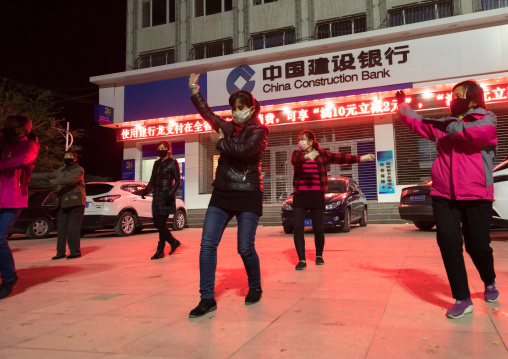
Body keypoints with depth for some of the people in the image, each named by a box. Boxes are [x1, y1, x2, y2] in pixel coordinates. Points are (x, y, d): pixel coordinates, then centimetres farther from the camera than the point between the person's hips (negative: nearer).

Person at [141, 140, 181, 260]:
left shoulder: (172, 163, -2)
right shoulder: (156, 164, 17)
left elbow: (177, 181, -6)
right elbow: (152, 181, 19)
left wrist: (171, 193, -21)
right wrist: (146, 190, 2)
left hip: (166, 197, -7)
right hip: (157, 196, 7)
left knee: (162, 223, -5)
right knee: (157, 222, 6)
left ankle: (160, 251, 4)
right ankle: (174, 242, 23)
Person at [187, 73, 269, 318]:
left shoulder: (259, 131, -2)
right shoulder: (227, 128, 14)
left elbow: (244, 149, -21)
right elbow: (206, 112, 29)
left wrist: (221, 143, -5)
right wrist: (194, 90, 31)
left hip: (248, 196, -5)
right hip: (222, 195, 5)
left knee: (245, 248, -5)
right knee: (207, 244, -6)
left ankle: (255, 288, 23)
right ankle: (207, 298, 0)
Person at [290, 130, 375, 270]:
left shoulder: (322, 154, 7)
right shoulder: (297, 153, 8)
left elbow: (340, 157, 1)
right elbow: (295, 160, -14)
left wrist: (361, 158, -5)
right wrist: (307, 156, -35)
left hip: (317, 196, -1)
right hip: (300, 196, 1)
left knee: (318, 229, 1)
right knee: (298, 228, -7)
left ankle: (319, 255, 27)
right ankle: (302, 260, 2)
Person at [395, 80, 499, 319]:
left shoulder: (486, 120, 2)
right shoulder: (444, 125, 17)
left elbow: (476, 132, -20)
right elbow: (417, 123, 25)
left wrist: (450, 126, -9)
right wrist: (402, 105, 19)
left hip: (475, 195, -4)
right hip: (443, 194, 4)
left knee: (477, 245, 3)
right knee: (448, 244, -6)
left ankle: (490, 283, 36)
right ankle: (462, 299, 4)